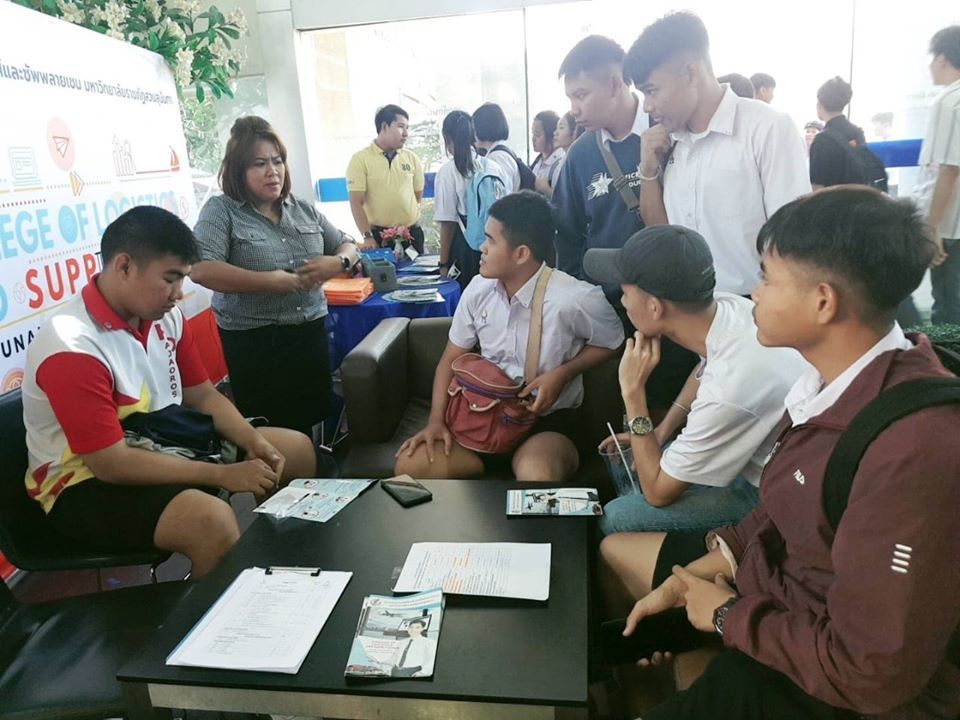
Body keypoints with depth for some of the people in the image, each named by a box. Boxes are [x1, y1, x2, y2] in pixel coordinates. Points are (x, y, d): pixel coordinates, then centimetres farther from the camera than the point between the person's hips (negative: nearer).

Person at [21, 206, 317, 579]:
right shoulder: (71, 349, -27)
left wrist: (255, 443, -11)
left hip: (164, 445, 8)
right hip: (88, 482, -8)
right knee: (213, 521, -36)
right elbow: (112, 464, -28)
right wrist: (223, 475, -26)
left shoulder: (166, 317, -5)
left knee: (296, 448, 5)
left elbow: (202, 395, 6)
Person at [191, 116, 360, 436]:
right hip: (254, 341, -4)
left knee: (309, 421, 16)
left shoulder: (303, 209, 9)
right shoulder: (221, 210, -6)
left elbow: (347, 246, 15)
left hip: (311, 332, 5)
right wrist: (271, 282, -22)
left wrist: (338, 263, -9)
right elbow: (201, 269, -20)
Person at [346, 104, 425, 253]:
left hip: (412, 233, 4)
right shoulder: (360, 159, -4)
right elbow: (356, 203, -8)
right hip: (379, 235, -3)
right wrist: (367, 236, -14)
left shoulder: (412, 158, 7)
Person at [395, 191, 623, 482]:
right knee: (410, 465, -14)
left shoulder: (575, 299, -18)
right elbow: (452, 358, 6)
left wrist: (563, 373, -14)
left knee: (536, 476, -38)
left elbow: (610, 342, 2)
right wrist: (436, 420, -8)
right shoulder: (478, 289, -4)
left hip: (548, 419, -4)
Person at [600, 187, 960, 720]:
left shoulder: (914, 450, -35)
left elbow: (874, 677, -30)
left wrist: (729, 615, -16)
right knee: (616, 550, 17)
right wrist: (688, 577, -2)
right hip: (783, 579, 8)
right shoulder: (834, 377, -7)